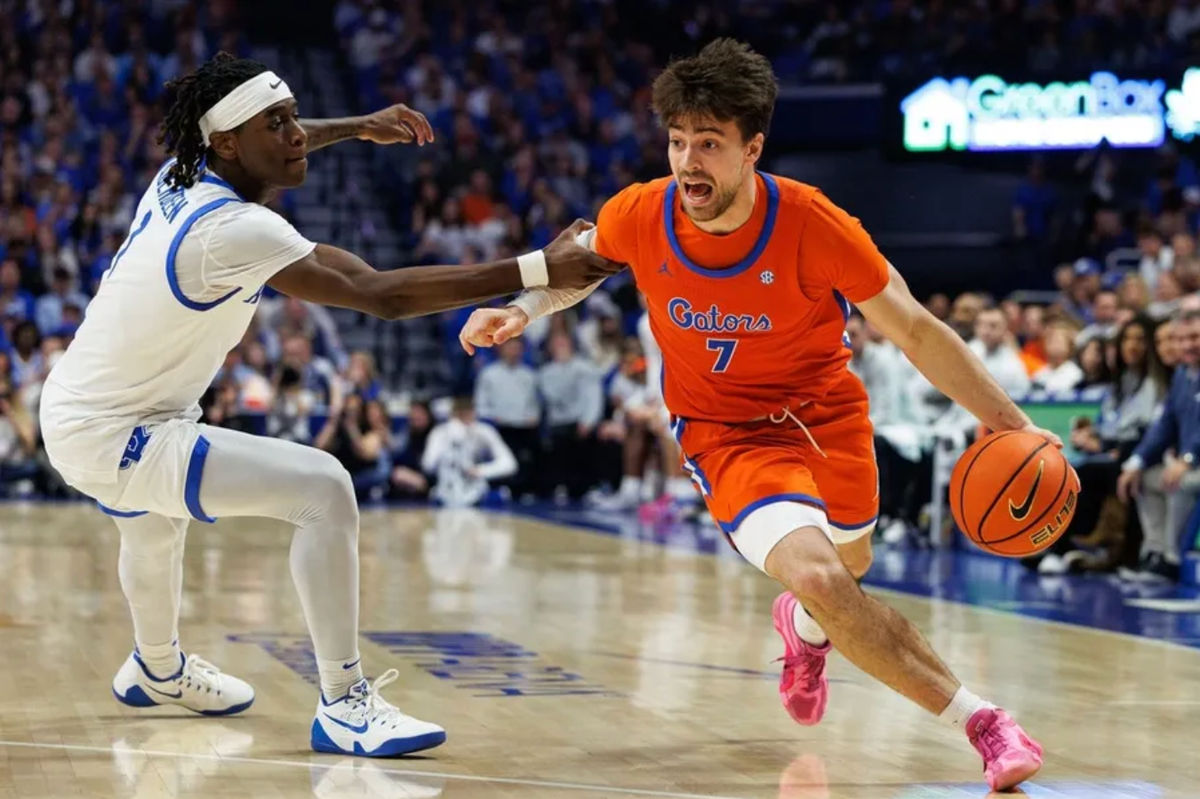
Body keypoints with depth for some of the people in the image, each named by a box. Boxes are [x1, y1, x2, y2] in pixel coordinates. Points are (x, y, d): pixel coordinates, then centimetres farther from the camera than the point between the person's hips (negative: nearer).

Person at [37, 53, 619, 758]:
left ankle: (159, 670, 66)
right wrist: (537, 271, -33)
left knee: (154, 520, 40)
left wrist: (358, 127, 25)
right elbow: (382, 294, -32)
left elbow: (260, 148, 28)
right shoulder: (234, 228, -26)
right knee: (323, 489, -21)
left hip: (74, 412, 10)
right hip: (113, 438, -10)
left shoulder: (183, 173, 0)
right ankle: (344, 703, -18)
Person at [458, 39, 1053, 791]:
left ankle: (805, 630, 63)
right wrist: (521, 310, -12)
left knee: (850, 567, 23)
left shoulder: (814, 224, -25)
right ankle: (981, 721, -11)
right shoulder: (638, 215, -19)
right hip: (730, 432, -1)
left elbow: (917, 332, -15)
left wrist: (1013, 425, -19)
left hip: (829, 410, 1)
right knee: (817, 577, -25)